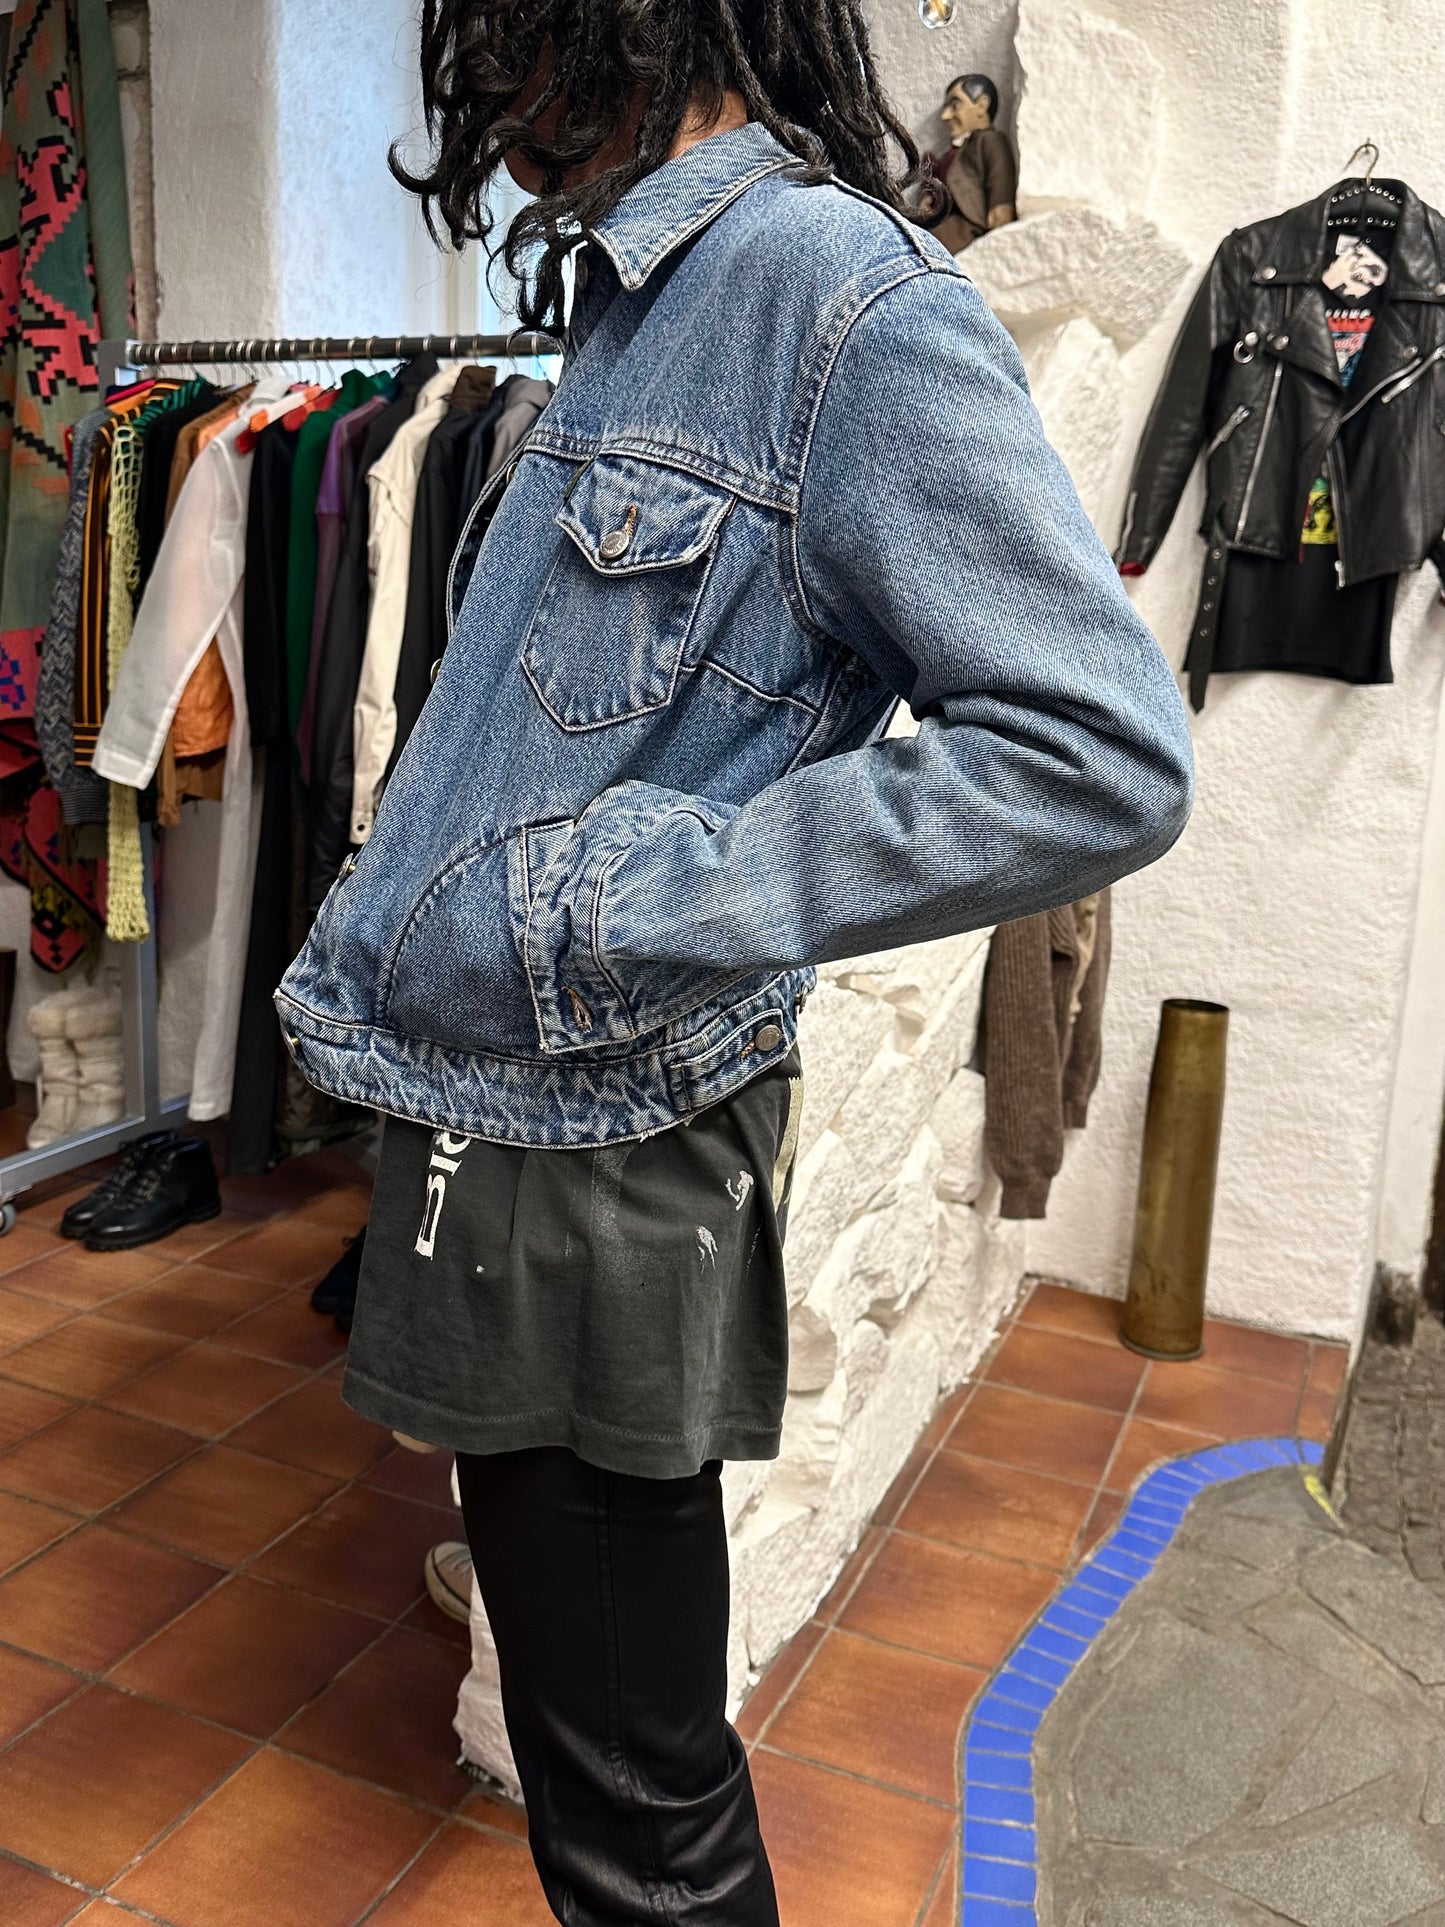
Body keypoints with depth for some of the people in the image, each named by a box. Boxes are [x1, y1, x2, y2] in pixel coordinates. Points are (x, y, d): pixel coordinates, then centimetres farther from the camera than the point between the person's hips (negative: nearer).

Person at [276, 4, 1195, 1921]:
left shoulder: (850, 300, -16)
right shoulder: (633, 305, 13)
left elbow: (1106, 757, -24)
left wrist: (613, 900, -23)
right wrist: (382, 932, 12)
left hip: (593, 1174, -9)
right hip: (485, 1122, 9)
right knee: (581, 1710, 27)